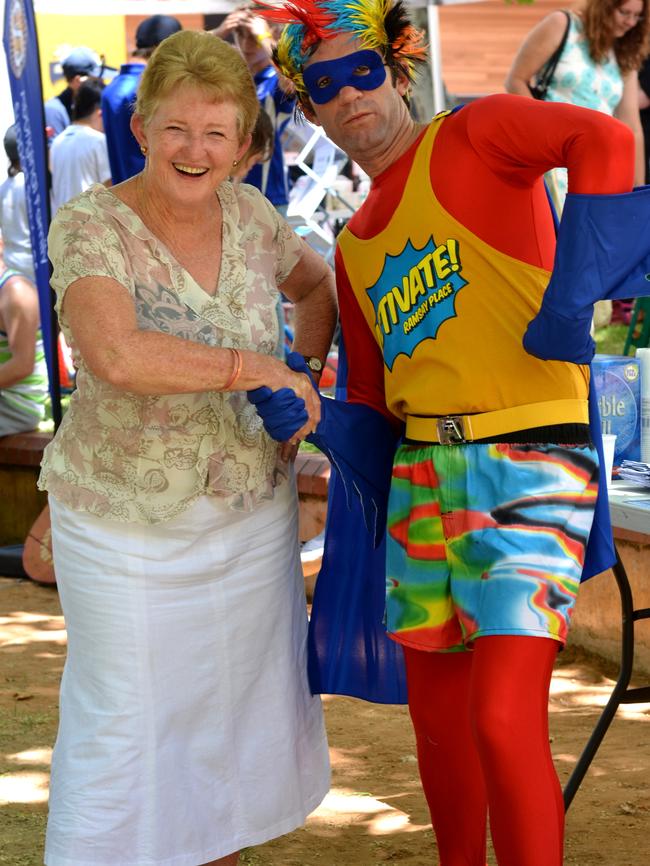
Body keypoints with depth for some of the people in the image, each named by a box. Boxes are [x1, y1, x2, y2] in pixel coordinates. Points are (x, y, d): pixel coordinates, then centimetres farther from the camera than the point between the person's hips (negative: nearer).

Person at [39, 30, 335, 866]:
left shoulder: (247, 215, -3)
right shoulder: (90, 227, -18)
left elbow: (315, 284, 20)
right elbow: (117, 356, -36)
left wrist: (305, 373, 3)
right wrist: (258, 369, -27)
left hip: (251, 513, 5)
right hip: (127, 523, -5)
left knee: (241, 700, 15)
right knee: (125, 715, 3)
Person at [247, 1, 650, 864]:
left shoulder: (473, 134, -2)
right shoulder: (355, 247, 18)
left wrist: (573, 291, -30)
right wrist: (306, 415, -2)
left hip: (529, 469, -7)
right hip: (423, 473, 8)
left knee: (503, 721, -16)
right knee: (437, 716, 15)